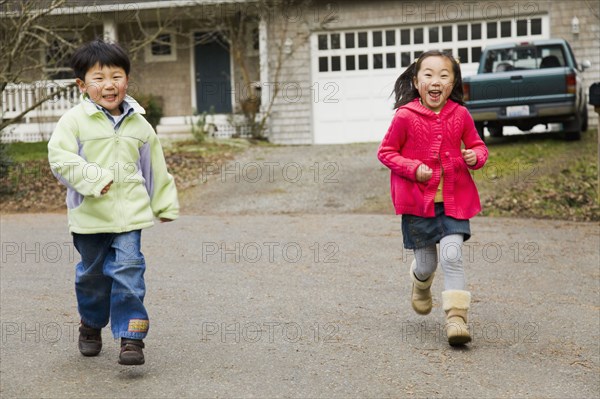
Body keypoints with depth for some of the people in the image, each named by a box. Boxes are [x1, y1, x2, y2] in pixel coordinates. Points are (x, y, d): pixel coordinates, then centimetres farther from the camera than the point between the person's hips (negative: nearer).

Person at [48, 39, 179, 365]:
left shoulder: (138, 124, 6)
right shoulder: (74, 121, -5)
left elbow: (156, 167, 14)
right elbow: (60, 159, -15)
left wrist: (165, 205, 16)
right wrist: (95, 179, -24)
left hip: (129, 213, 1)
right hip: (90, 214, -1)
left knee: (128, 271, -9)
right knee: (92, 274, 15)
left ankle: (131, 337, -3)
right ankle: (91, 325, 38)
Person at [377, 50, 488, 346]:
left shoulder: (460, 115, -1)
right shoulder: (405, 116, -9)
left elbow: (477, 145, 12)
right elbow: (385, 152, -1)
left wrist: (476, 156, -11)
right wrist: (413, 168, -15)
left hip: (453, 199, 1)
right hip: (417, 200, -1)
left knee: (452, 255, -14)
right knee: (427, 263, 9)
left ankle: (456, 317, -8)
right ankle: (420, 283, 45)